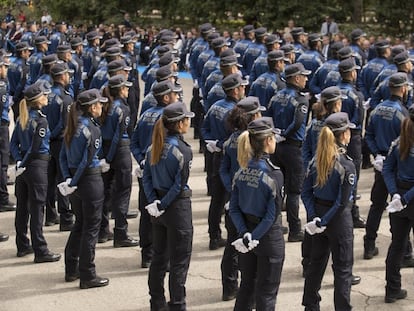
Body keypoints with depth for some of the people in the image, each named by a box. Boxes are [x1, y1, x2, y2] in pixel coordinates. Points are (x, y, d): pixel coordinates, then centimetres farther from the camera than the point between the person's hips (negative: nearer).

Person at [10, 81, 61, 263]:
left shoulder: (22, 118, 8)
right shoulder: (41, 120, -15)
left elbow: (13, 144, 6)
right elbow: (35, 148, -18)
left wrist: (19, 161, -3)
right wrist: (23, 165, -9)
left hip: (24, 166, 8)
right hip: (37, 165, -8)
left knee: (22, 207, 14)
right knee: (36, 208, -4)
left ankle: (22, 246, 24)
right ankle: (40, 251, 0)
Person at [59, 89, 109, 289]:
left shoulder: (72, 127, 7)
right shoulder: (92, 129, -16)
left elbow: (63, 156, 7)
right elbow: (87, 160, -19)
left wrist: (68, 179, 1)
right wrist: (73, 182, -11)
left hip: (75, 179, 8)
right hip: (90, 179, -8)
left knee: (79, 224, 20)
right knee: (91, 227, 1)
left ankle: (71, 270, 27)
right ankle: (87, 276, 6)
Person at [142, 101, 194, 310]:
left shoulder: (154, 148, 4)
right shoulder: (183, 150, -17)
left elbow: (146, 178, 2)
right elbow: (179, 185, -19)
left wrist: (154, 202, -5)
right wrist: (164, 204, -11)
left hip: (158, 207, 7)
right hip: (177, 207, -7)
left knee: (159, 256, 17)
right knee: (179, 260, 3)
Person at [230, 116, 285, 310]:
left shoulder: (242, 171, -2)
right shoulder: (274, 174, -20)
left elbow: (234, 208, -2)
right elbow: (272, 215, -21)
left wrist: (245, 234, -9)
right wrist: (254, 237, -16)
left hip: (246, 231, 6)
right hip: (269, 236, -6)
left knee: (247, 285, 22)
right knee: (266, 292, 7)